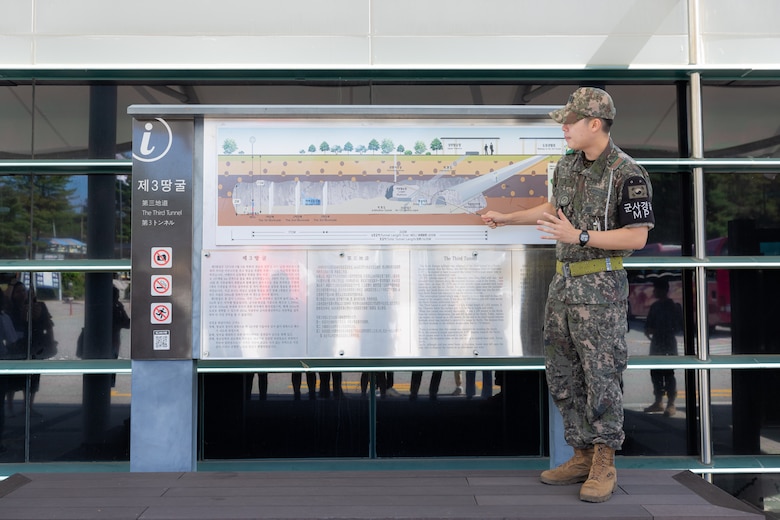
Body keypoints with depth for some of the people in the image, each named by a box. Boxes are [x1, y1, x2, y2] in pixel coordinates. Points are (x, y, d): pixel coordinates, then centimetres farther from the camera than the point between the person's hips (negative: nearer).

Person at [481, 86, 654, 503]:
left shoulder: (627, 174, -13)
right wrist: (506, 218, 27)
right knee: (561, 376, 12)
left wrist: (580, 236, -22)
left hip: (600, 286, -8)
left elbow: (637, 237, -16)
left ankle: (604, 464, 15)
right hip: (563, 281, 8)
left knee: (602, 377, -1)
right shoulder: (566, 165, 10)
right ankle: (583, 456, 25)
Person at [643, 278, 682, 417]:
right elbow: (648, 323, 16)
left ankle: (671, 404, 0)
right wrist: (648, 330, -3)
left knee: (668, 374, -6)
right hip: (656, 344, 6)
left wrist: (668, 331, -16)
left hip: (669, 344, -6)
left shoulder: (675, 306, -5)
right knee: (655, 373, 10)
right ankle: (658, 402, 20)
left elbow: (679, 327, -6)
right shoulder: (655, 306, 11)